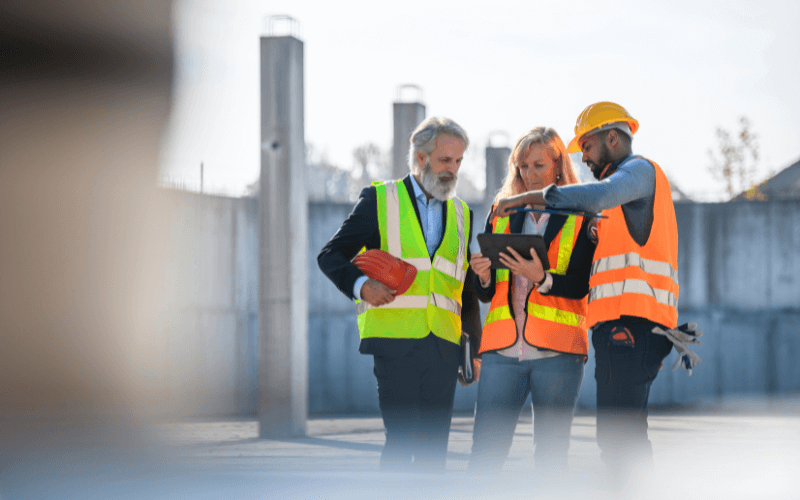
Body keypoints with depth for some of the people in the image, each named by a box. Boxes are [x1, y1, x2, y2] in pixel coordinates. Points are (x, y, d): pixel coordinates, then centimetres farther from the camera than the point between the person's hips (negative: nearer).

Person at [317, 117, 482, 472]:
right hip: (395, 338, -4)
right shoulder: (379, 201, 5)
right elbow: (330, 256, 4)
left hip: (443, 345, 4)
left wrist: (476, 347, 14)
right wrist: (361, 285, -16)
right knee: (403, 438, -11)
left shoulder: (462, 215, 18)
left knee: (434, 443, 2)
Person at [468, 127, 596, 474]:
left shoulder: (580, 219, 5)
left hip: (556, 352, -3)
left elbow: (579, 285, -7)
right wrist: (482, 276, -8)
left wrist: (541, 278, -24)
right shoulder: (501, 215, 16)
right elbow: (485, 294, 14)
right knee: (485, 453, -5)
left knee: (551, 456, -2)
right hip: (502, 349, 3)